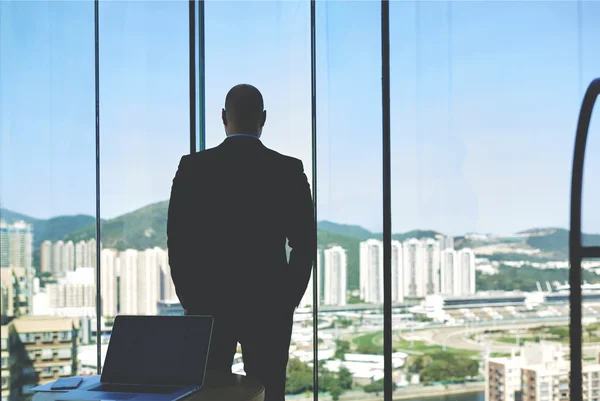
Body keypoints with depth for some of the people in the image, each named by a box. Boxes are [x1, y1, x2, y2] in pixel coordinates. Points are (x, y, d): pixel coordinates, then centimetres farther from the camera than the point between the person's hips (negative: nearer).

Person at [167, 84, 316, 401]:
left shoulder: (193, 167, -4)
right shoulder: (289, 170, -4)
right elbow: (304, 243, -4)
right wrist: (289, 301, 6)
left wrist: (189, 301, 6)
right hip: (269, 305, 0)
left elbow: (177, 240, -3)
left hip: (208, 304, 1)